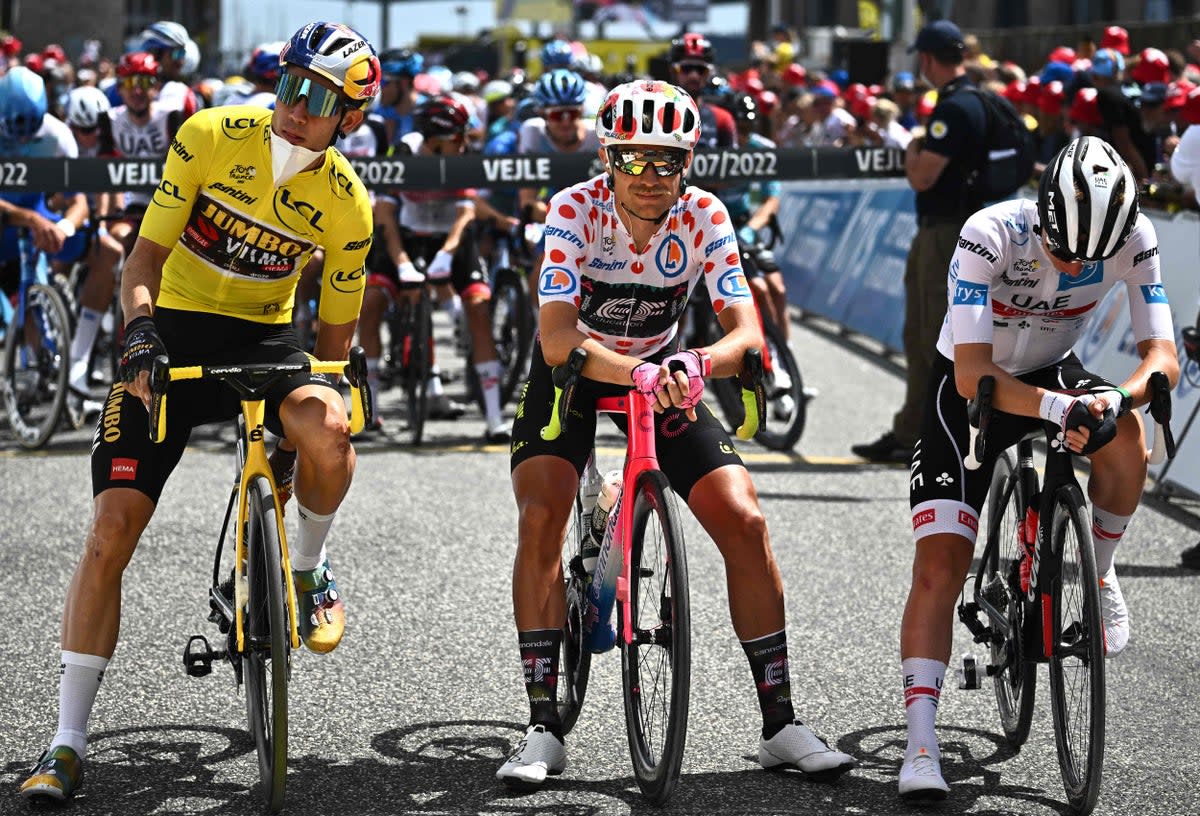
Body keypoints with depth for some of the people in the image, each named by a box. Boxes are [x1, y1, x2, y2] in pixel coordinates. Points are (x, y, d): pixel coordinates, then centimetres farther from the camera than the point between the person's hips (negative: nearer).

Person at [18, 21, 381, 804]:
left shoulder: (348, 204, -8)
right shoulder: (210, 137, -12)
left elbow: (336, 329, 4)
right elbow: (146, 254, -10)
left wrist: (329, 394, -3)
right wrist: (141, 328, -27)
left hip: (263, 339, 1)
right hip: (172, 332, -1)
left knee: (327, 427, -36)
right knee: (111, 530, -11)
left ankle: (308, 567, -2)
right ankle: (69, 743, -4)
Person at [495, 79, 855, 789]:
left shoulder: (704, 217, -20)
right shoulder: (577, 210, -26)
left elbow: (747, 332, -26)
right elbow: (557, 339, -36)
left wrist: (695, 364, -48)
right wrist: (639, 373, -54)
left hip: (665, 374, 2)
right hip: (574, 372, -2)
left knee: (744, 521, -12)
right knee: (542, 515, -24)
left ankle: (781, 724, 0)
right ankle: (544, 726, -17)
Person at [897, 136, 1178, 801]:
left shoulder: (1133, 238, -23)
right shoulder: (990, 235, -32)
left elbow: (1162, 355, -24)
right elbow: (972, 376, -35)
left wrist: (1114, 397, -47)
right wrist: (1059, 408, -51)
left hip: (1054, 372, 3)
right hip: (972, 393, -3)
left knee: (1125, 436, -31)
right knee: (940, 564, -15)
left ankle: (1097, 574, -3)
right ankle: (920, 745, -16)